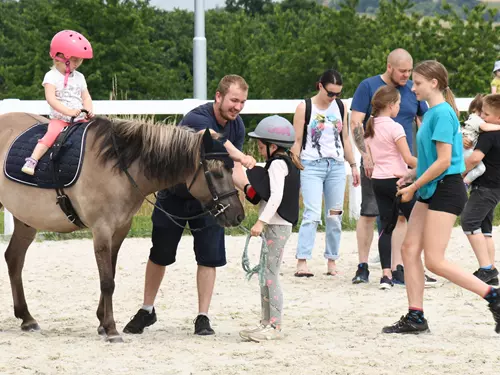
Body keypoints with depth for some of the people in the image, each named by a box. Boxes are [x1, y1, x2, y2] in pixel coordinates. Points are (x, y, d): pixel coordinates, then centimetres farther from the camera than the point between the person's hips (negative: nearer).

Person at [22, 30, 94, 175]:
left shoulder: (79, 77, 13)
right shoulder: (52, 76, -4)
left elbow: (86, 98, 13)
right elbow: (51, 99, -16)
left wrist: (89, 110, -10)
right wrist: (68, 111, -25)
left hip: (79, 119, 5)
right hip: (59, 118, -5)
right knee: (52, 135, -30)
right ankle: (31, 161, -33)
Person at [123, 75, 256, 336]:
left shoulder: (237, 126, -8)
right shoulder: (197, 119, -30)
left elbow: (233, 169, -10)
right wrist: (243, 158, -69)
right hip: (175, 194, -4)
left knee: (209, 257, -6)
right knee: (160, 255, 9)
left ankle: (203, 317, 3)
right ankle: (147, 311, 26)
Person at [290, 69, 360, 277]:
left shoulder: (340, 107, 10)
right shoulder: (304, 108, -3)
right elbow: (297, 141, -2)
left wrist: (353, 165, 14)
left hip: (336, 166, 5)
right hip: (311, 166, -5)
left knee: (335, 216, 3)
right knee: (312, 215, -15)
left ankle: (332, 262, 10)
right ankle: (302, 263, -19)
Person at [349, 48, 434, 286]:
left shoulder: (412, 90, 9)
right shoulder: (368, 87, -2)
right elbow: (356, 123, -5)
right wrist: (366, 155, -14)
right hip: (375, 161, -3)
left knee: (401, 215, -1)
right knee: (368, 213, -1)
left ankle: (398, 269, 2)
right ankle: (362, 268, 9)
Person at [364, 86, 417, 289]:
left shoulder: (370, 128, 9)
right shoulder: (395, 128, -13)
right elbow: (408, 158, -16)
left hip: (378, 180, 7)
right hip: (397, 180, -7)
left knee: (386, 227, 6)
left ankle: (386, 273, -4)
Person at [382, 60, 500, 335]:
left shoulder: (442, 113, -17)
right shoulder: (431, 112, 13)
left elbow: (443, 161, -21)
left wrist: (414, 186, -14)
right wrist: (412, 175, 7)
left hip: (446, 190, -10)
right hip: (430, 192, 10)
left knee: (434, 261, -10)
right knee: (409, 250, 5)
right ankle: (415, 317, 8)